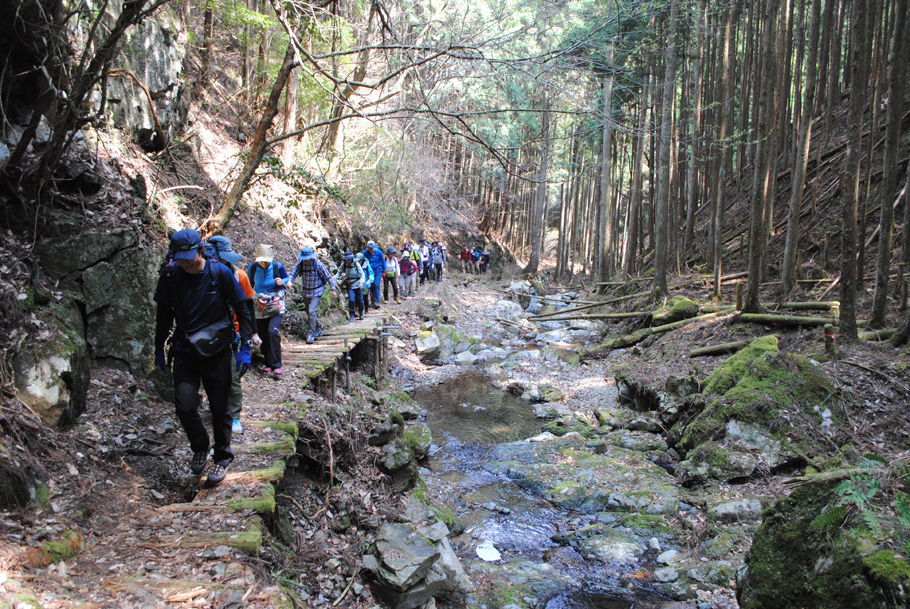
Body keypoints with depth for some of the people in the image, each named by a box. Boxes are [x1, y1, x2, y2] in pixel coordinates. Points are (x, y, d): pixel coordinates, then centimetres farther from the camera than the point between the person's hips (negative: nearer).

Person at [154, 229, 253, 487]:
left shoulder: (220, 273, -10)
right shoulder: (170, 275, -3)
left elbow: (242, 311, -3)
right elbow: (164, 314, 11)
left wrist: (245, 348, -9)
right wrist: (159, 349, 14)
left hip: (217, 352, -2)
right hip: (185, 352, 2)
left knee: (219, 408, 6)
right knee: (184, 407, -9)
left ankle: (222, 458, 26)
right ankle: (200, 446, 21)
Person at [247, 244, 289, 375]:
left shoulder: (277, 267, -5)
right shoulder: (252, 268, -1)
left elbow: (286, 278, 13)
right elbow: (248, 285, 16)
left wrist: (282, 282, -9)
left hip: (276, 306, -3)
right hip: (260, 306, 3)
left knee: (273, 331, -18)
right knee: (263, 335, 5)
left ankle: (276, 365, -12)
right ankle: (268, 363, 20)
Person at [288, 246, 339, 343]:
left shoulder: (318, 264, -16)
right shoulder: (300, 264, -6)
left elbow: (328, 277, -11)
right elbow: (293, 273, -14)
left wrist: (333, 290, -13)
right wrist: (289, 281, -37)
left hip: (316, 292, -5)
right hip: (305, 292, 5)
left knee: (312, 312, -17)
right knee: (309, 313, 14)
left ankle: (312, 334, -8)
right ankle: (318, 329, 35)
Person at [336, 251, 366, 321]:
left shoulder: (356, 264, -9)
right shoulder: (343, 265, -3)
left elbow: (362, 274, -7)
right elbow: (339, 273, 11)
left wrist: (361, 282, -21)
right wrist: (336, 277, -9)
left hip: (358, 286, 0)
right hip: (350, 286, 0)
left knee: (360, 300, 8)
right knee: (351, 300, -15)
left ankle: (361, 313, 34)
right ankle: (352, 316, -3)